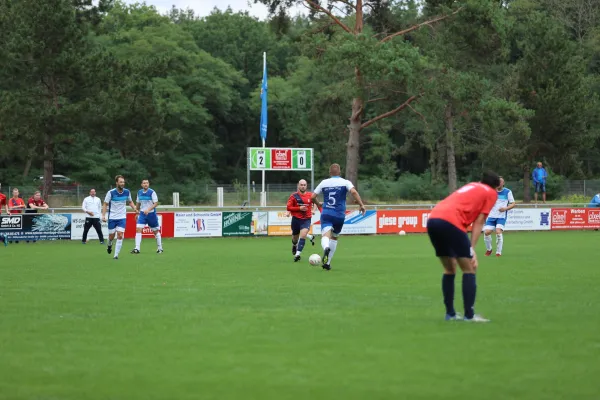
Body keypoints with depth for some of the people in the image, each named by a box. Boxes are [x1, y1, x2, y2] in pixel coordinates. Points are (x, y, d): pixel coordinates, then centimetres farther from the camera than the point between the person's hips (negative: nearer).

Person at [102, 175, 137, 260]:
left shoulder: (127, 192, -3)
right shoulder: (111, 193, -12)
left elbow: (130, 201, 14)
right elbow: (105, 204, -5)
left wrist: (134, 208, -5)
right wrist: (103, 215, -15)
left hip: (122, 218, 1)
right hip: (112, 217, -1)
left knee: (120, 235, -12)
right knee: (111, 236, 7)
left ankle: (116, 255, -7)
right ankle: (109, 245, 43)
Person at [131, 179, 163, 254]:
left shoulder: (152, 192, -12)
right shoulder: (139, 192, 4)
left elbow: (156, 203, -16)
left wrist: (148, 209, -28)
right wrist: (137, 212, 18)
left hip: (151, 214, -4)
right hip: (142, 214, 4)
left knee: (155, 231, 9)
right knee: (138, 229, -13)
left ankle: (160, 248, 25)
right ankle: (137, 249, -15)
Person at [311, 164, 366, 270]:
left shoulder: (324, 183, 7)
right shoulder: (345, 182, 2)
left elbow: (313, 197, 9)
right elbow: (353, 192, -17)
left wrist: (318, 204, 29)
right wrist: (361, 205, -13)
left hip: (326, 214, -1)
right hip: (339, 215, 1)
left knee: (325, 236, -14)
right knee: (334, 238, 21)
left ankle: (326, 248, -50)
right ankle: (327, 263, 23)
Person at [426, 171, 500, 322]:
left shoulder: (471, 186, 32)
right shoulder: (491, 193, 15)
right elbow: (479, 222, 4)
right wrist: (472, 248, 1)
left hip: (433, 218, 7)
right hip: (450, 221, -7)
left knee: (449, 269, 19)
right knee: (469, 269, 3)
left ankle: (450, 313, 20)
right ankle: (469, 315, -1)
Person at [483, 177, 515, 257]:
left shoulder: (507, 192, 3)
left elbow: (513, 204, 4)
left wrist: (505, 208, -13)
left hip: (501, 216, -2)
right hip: (491, 216, 2)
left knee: (498, 231, -22)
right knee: (487, 232, -13)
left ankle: (499, 252, -9)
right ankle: (489, 249, 13)